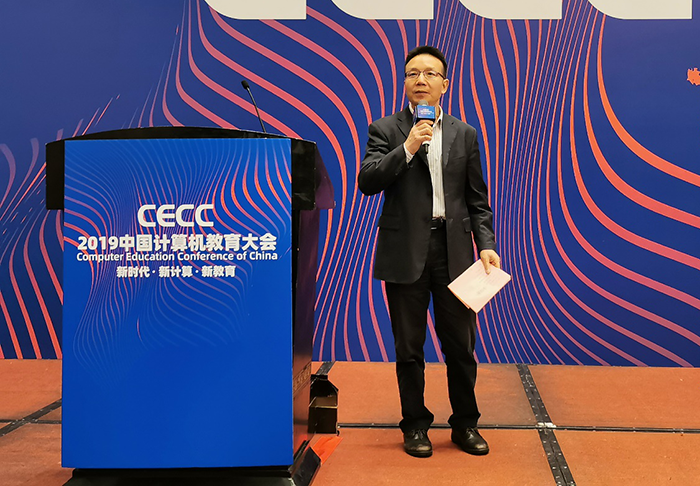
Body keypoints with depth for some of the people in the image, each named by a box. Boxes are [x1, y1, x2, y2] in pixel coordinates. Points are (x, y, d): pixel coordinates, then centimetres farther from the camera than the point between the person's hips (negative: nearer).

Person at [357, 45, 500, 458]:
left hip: (454, 249, 2)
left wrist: (486, 245, -1)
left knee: (461, 343, 6)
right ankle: (415, 425, 21)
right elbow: (367, 182, -9)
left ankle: (465, 423, 22)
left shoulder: (464, 134, 10)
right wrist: (407, 148, -16)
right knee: (409, 346, 7)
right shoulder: (386, 130, 4)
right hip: (406, 251, -1)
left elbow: (477, 200, 10)